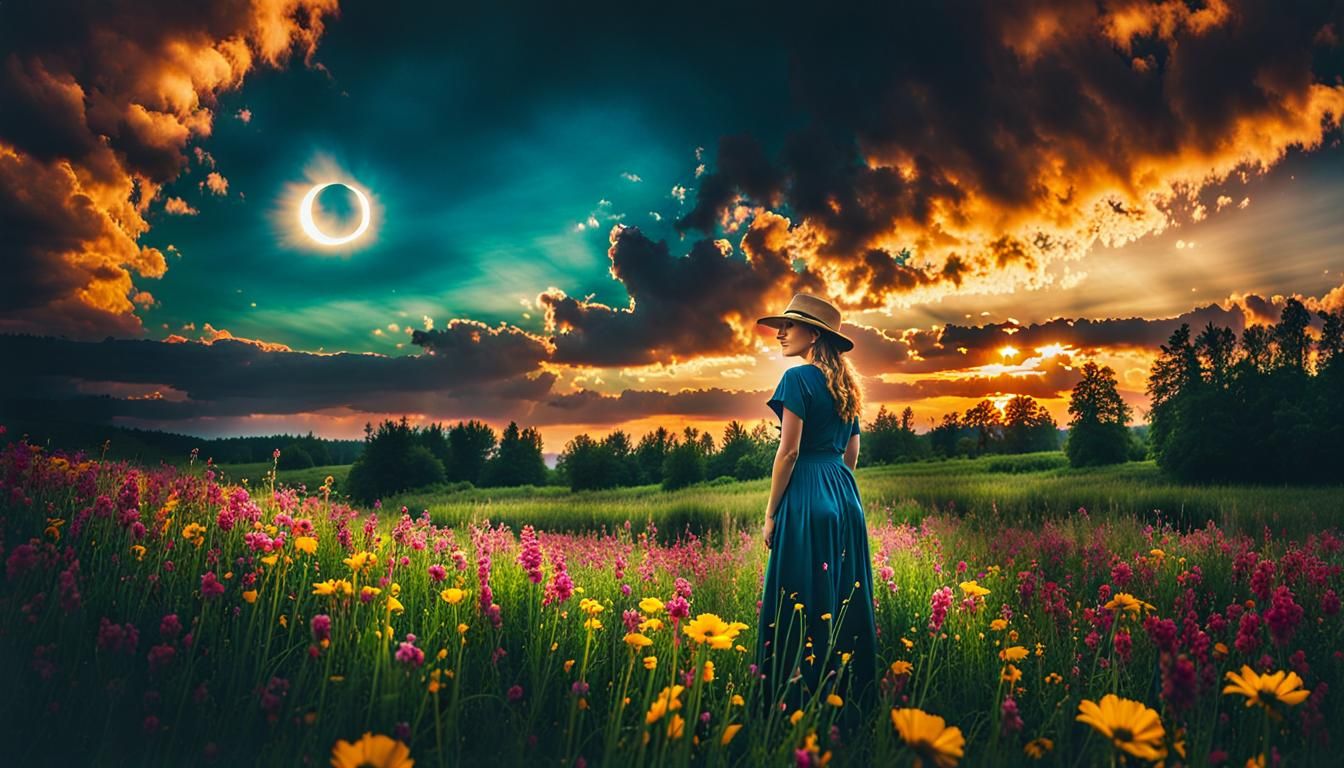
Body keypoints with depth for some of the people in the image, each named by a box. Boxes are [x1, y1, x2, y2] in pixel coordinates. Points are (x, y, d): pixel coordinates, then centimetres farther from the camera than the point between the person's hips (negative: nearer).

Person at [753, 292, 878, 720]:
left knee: (803, 602, -3)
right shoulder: (845, 385, 14)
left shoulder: (798, 378, -10)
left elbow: (789, 451, -15)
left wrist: (770, 514, -10)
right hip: (846, 497, 9)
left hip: (807, 497, -9)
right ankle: (850, 700, 21)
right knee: (844, 599, 12)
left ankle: (799, 705, 4)